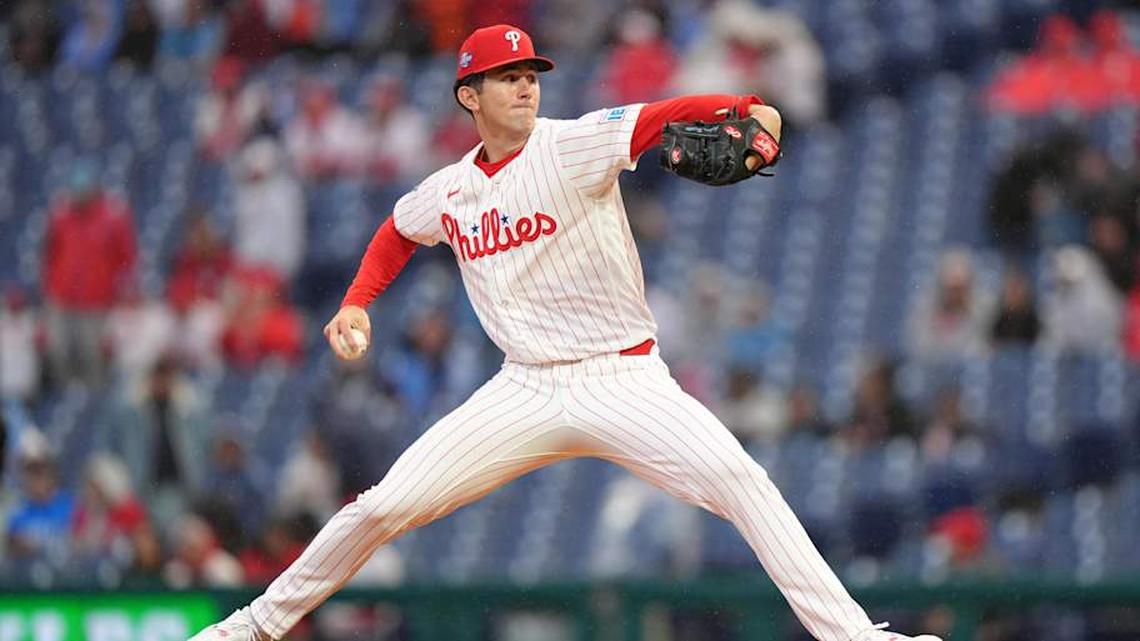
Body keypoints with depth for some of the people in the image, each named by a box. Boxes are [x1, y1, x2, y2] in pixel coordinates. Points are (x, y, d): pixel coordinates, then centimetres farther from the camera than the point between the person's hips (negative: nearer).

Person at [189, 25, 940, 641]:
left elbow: (666, 116, -25)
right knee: (384, 507, -1)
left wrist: (748, 112, -43)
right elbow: (398, 233, 27)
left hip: (623, 379, -3)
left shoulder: (574, 146, -9)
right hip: (526, 389, 3)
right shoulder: (448, 193, 5)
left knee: (737, 477, -25)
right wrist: (357, 303, 11)